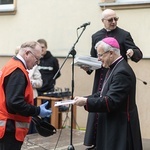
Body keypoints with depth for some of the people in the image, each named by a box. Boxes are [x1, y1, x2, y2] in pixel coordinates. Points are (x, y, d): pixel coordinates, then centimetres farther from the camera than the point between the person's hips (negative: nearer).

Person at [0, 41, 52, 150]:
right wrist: (37, 111, -16)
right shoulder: (17, 71, -18)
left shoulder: (12, 66, 14)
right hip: (9, 127, -10)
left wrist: (35, 111, 14)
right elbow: (15, 103, -25)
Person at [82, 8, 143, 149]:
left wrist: (132, 52, -30)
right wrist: (88, 67, -4)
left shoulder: (124, 35, -2)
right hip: (100, 80, 4)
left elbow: (139, 54, -8)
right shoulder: (96, 36, 10)